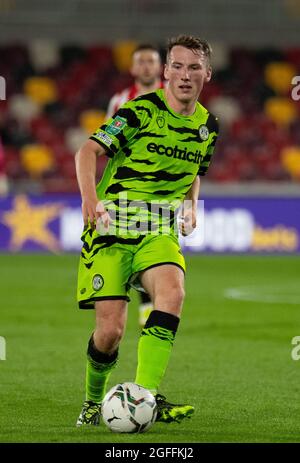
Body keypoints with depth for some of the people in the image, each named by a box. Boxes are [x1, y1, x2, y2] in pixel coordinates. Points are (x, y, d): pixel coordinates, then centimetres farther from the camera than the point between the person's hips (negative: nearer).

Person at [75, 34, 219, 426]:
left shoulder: (208, 126, 10)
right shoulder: (141, 111, -9)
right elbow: (89, 151, -18)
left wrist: (191, 205, 11)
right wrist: (90, 197, -35)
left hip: (160, 232, 4)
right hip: (111, 228, -4)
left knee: (173, 292, -28)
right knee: (111, 330, -11)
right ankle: (93, 402, 19)